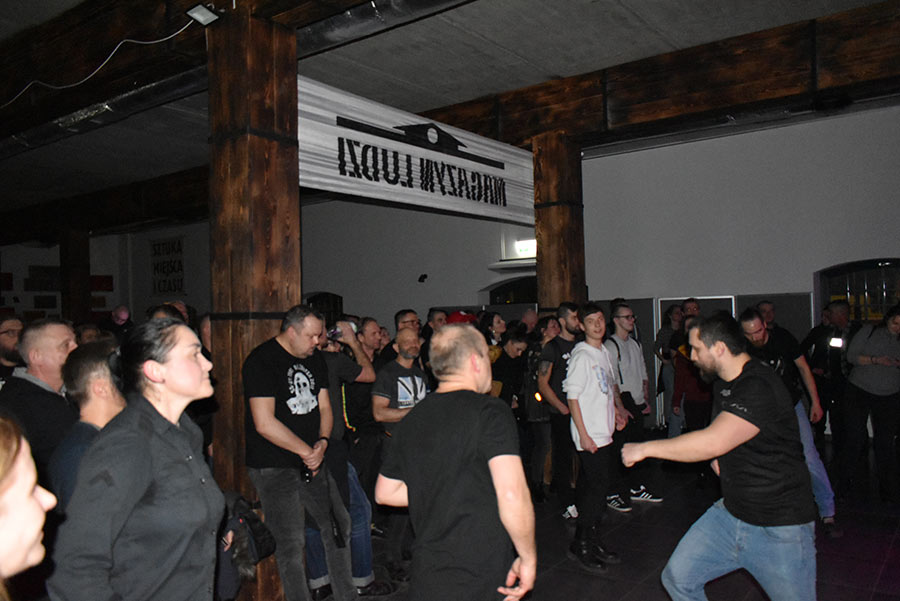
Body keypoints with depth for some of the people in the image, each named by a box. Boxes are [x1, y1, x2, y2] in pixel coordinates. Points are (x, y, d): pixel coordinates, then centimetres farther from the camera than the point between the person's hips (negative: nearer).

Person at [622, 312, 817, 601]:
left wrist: (645, 448, -25)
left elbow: (714, 442, -34)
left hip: (780, 528, -8)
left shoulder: (761, 387, -23)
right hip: (731, 512, 8)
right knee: (677, 577, 4)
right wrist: (721, 458, 5)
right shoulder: (722, 384, 8)